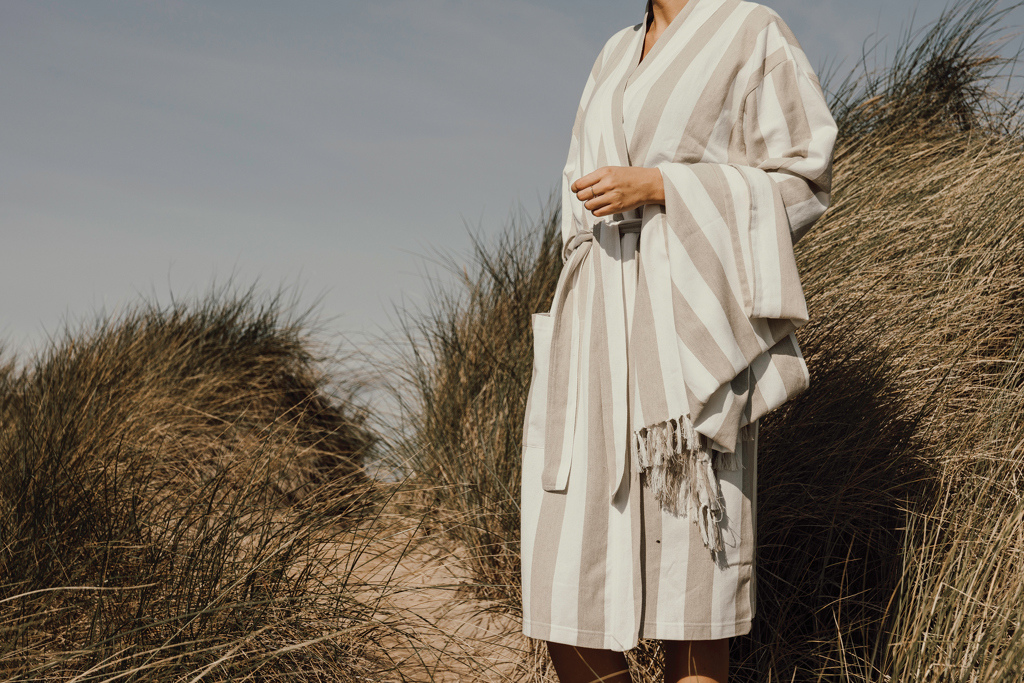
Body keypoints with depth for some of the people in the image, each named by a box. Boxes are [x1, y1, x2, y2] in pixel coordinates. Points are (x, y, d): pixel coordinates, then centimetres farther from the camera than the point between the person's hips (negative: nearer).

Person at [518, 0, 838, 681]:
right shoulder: (618, 55, 21)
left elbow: (800, 182, -4)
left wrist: (656, 185, -14)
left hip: (688, 320, -6)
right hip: (598, 324, 6)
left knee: (686, 561, -6)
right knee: (565, 560, -1)